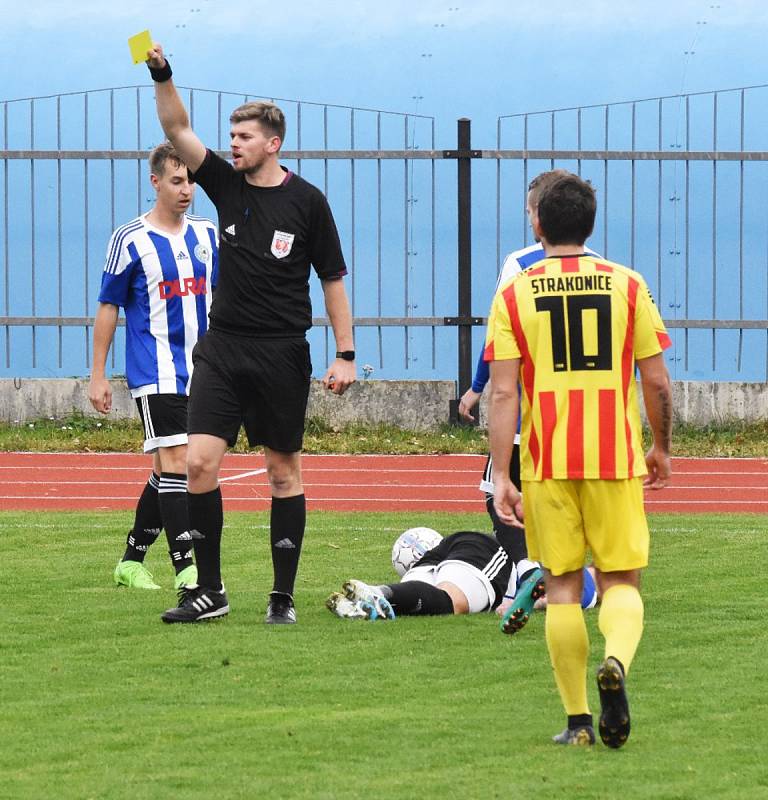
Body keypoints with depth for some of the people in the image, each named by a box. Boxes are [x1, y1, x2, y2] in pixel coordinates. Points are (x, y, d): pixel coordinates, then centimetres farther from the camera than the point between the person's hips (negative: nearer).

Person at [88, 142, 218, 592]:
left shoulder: (209, 236, 9)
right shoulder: (131, 241, -5)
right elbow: (108, 308, 0)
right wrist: (98, 376, -2)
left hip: (199, 373, 6)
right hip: (155, 373, -6)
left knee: (167, 471, 11)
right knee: (176, 462, -15)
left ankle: (132, 560, 23)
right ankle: (186, 568, -19)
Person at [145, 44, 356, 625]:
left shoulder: (307, 202, -3)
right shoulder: (227, 185, 5)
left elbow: (333, 281, 0)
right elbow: (178, 130, -2)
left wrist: (345, 355, -5)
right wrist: (162, 75, -18)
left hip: (283, 355, -3)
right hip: (223, 348, 3)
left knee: (285, 472, 4)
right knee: (199, 462, -7)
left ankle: (283, 595, 11)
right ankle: (210, 590, 1)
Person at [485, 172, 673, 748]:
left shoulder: (514, 296, 0)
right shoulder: (627, 286, 1)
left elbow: (503, 393, -7)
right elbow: (657, 382, 2)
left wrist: (500, 477, -7)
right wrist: (662, 448, 17)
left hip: (547, 463, 0)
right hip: (617, 461, 0)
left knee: (562, 588, 8)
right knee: (621, 581, 6)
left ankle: (578, 720, 7)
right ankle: (616, 662, -24)